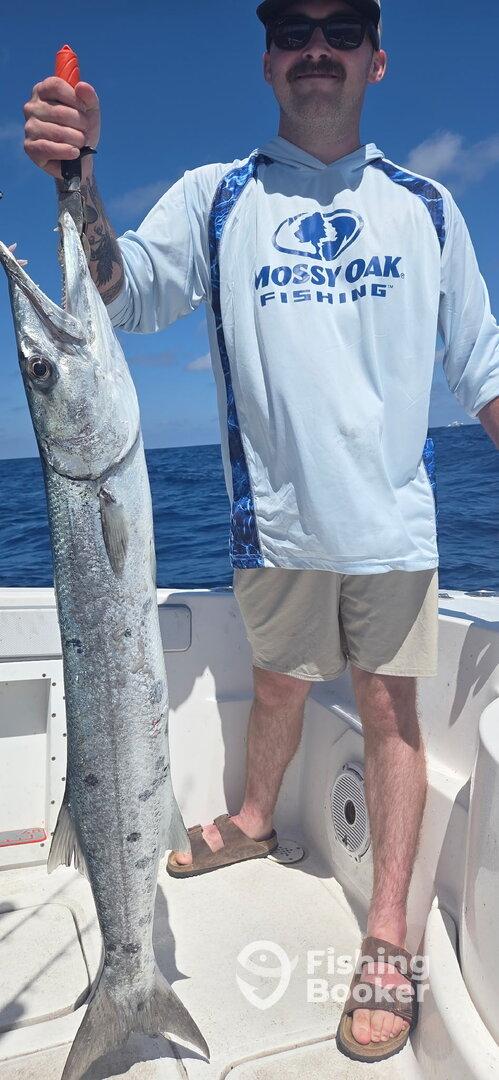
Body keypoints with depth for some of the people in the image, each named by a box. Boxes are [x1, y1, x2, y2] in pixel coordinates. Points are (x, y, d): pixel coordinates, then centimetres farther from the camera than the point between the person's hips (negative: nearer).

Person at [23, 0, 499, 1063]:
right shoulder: (215, 198, 5)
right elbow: (124, 290, -12)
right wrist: (76, 182, -29)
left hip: (393, 516, 0)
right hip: (276, 518, 1)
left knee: (390, 707, 3)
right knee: (278, 688, 16)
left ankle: (389, 935, 15)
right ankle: (254, 823, 43)